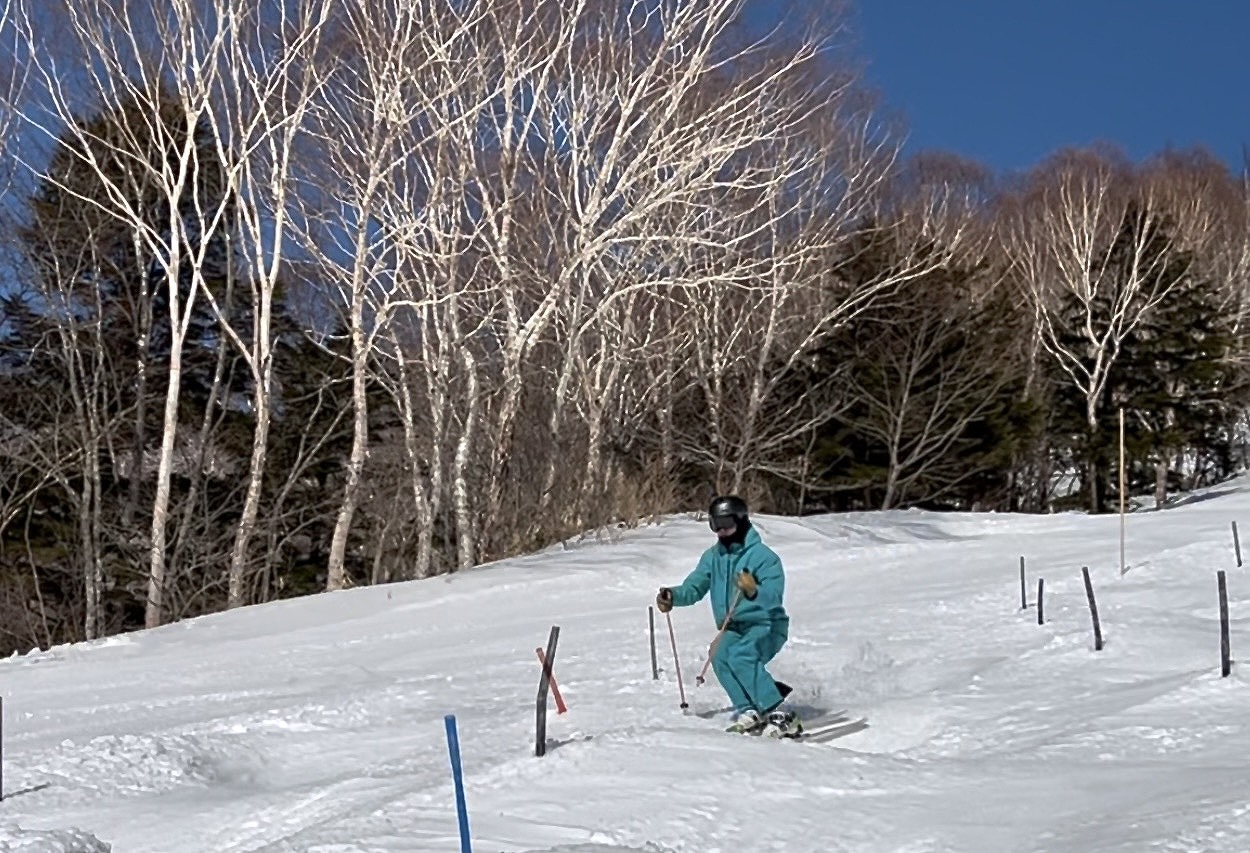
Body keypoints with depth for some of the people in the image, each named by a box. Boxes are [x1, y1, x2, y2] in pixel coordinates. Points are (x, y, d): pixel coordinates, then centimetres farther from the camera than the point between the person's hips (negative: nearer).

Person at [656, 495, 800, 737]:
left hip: (766, 625, -5)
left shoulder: (763, 556, -11)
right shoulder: (712, 557, 10)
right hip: (732, 629, 5)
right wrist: (674, 596, -18)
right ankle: (749, 711, -23)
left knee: (740, 655, -33)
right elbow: (694, 587, 3)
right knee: (720, 656, -27)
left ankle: (778, 715, -33)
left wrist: (754, 591, -43)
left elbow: (774, 598, -22)